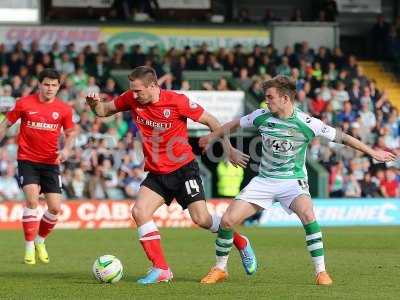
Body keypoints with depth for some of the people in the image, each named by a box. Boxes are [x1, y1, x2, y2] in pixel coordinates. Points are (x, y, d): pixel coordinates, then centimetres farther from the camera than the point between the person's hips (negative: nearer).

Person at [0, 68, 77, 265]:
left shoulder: (64, 110, -1)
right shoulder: (24, 104, -6)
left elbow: (70, 134, 11)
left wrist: (66, 149, -8)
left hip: (50, 162, 3)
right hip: (27, 160, -3)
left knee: (55, 208, -2)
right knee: (32, 200, -20)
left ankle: (40, 241, 24)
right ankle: (29, 247, -8)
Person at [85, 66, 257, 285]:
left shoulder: (177, 102, -18)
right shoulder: (131, 99, -5)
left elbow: (211, 121, -9)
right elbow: (104, 110, 9)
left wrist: (230, 150, -8)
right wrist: (94, 104, -15)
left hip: (184, 169, -5)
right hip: (156, 173, 5)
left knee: (201, 219, -11)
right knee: (139, 212, -14)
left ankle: (241, 243, 18)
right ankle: (161, 270, -8)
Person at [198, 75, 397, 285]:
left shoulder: (307, 124, -16)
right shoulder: (261, 117, -7)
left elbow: (341, 137, -6)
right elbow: (234, 125, 13)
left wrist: (372, 152, -3)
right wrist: (211, 137, 27)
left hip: (293, 181, -3)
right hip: (264, 180, 3)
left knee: (307, 214, -33)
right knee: (227, 220, -9)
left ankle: (321, 272, -21)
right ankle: (219, 269, 13)